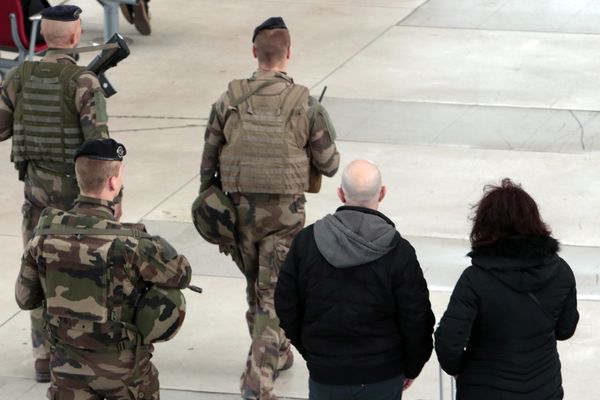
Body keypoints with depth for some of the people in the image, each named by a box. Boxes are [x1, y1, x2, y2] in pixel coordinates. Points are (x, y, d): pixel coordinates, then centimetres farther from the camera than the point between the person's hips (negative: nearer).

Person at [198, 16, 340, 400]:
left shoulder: (229, 100, -4)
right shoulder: (305, 104, -10)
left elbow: (209, 159, 3)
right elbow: (329, 165, -3)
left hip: (240, 209, 3)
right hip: (285, 213, -3)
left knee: (256, 286, 23)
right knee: (274, 296, 2)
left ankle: (277, 354, 39)